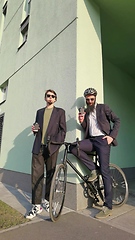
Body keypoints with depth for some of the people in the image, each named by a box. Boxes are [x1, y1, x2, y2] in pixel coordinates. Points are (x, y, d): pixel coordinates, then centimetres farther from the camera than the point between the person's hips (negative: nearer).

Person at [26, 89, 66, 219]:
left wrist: (57, 143, -8)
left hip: (51, 147, -2)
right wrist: (34, 129, 3)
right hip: (38, 147, 3)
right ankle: (36, 205, 10)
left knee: (50, 175, 6)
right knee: (36, 175, -1)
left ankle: (47, 201, 23)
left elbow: (63, 130, 4)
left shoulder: (60, 111, 10)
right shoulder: (39, 112, 21)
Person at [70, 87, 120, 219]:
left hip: (102, 140, -4)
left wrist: (112, 136, -9)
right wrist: (82, 122, -6)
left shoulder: (103, 107, 6)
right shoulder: (86, 112, 18)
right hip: (91, 140, 5)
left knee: (104, 171, -8)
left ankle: (108, 207, 2)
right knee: (73, 148, -22)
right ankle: (93, 170, -3)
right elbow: (86, 129, 15)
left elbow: (116, 120, 2)